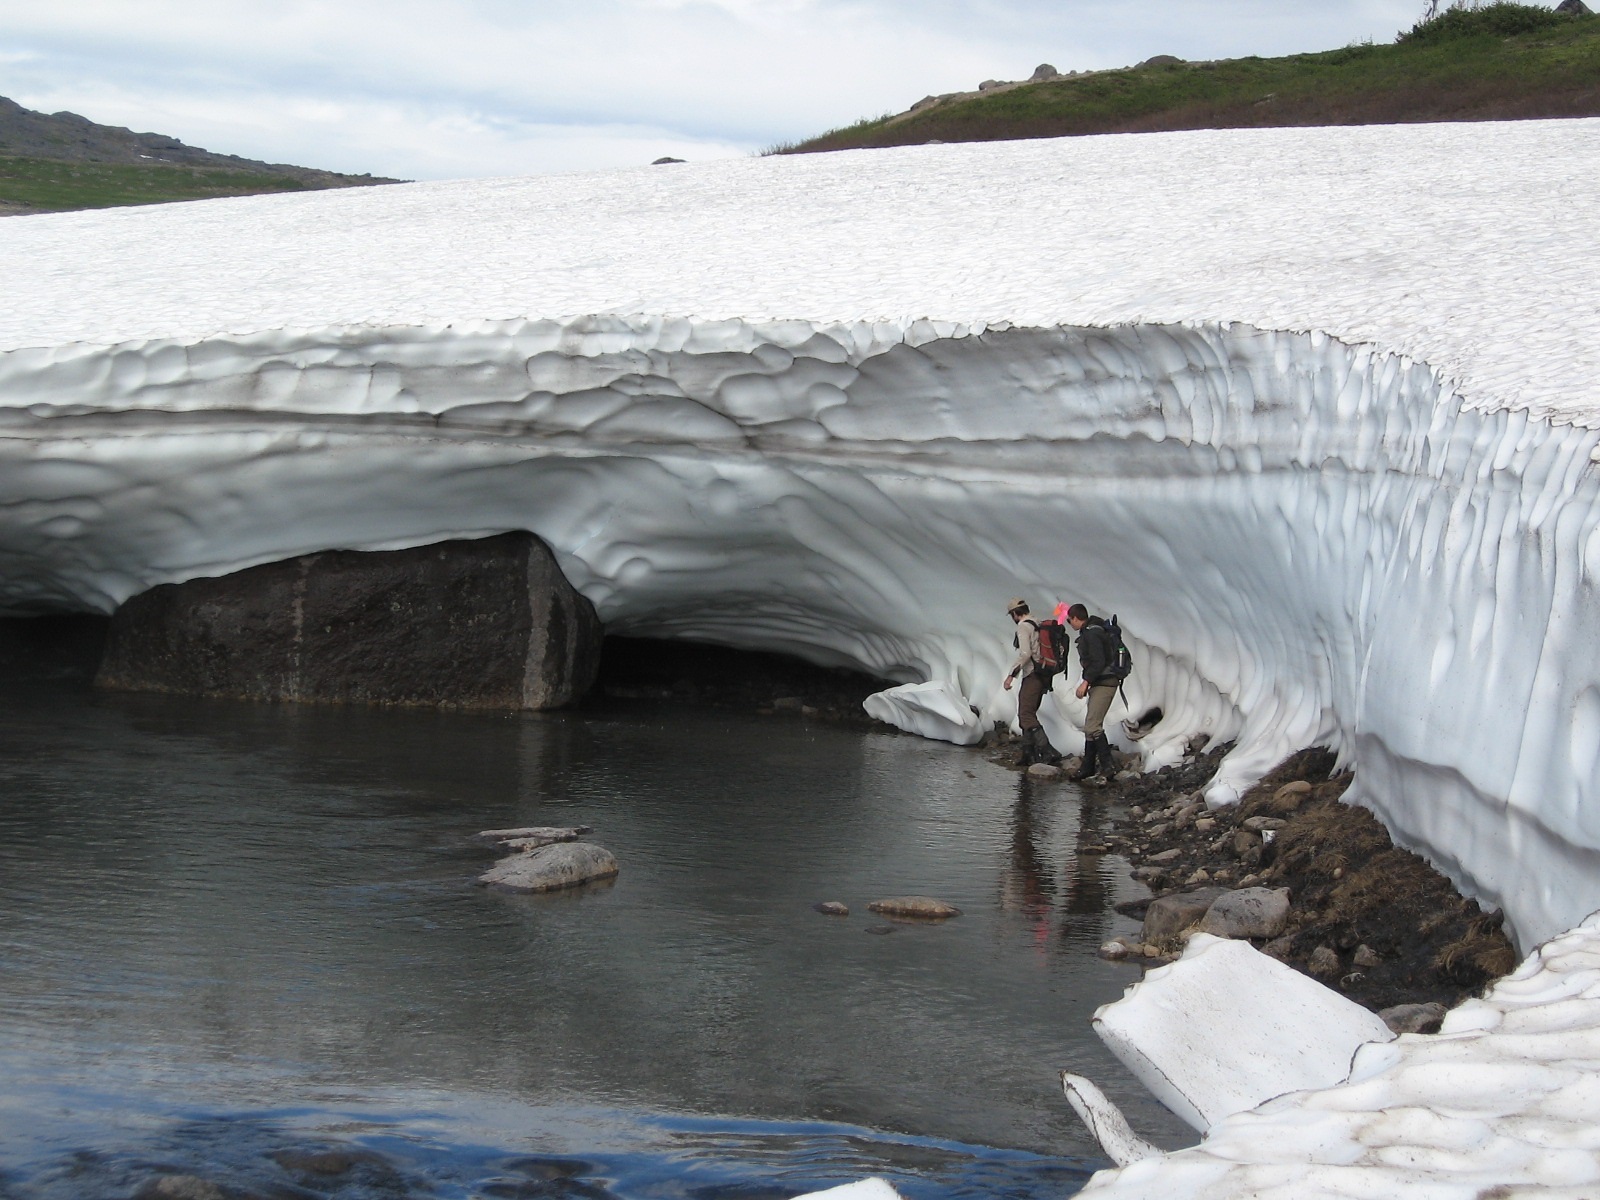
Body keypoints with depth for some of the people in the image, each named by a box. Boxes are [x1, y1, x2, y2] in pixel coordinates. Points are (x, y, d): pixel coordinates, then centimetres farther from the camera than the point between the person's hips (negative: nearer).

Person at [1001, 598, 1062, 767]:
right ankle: (1029, 753, 17)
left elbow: (1025, 653, -22)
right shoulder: (1039, 626, 17)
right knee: (1028, 714, 17)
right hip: (1043, 676, 10)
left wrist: (1012, 674, -21)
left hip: (1031, 675, -10)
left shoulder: (1023, 627, -10)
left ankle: (1048, 751, -25)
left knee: (1026, 716, -13)